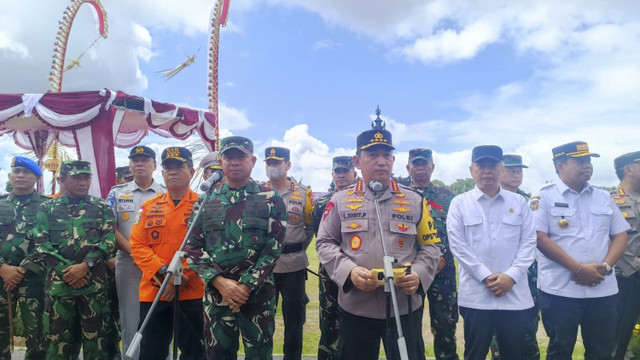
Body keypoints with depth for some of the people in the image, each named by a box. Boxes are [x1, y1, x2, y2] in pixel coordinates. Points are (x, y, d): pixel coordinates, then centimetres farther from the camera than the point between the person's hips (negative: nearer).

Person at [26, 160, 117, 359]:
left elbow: (109, 240, -2)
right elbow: (42, 244, 1)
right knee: (59, 337, 8)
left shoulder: (102, 207, 8)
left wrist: (85, 265, -14)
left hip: (94, 281, -1)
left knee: (96, 336, 3)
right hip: (59, 281, 1)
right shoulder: (47, 208, 9)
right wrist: (65, 270, -10)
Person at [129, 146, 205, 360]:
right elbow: (137, 245, 2)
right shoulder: (148, 207, 10)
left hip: (193, 293, -3)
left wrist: (181, 277, -16)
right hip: (153, 292, 3)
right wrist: (164, 272, -12)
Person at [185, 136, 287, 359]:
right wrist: (220, 282, -11)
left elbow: (273, 248, -8)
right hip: (216, 293, 2)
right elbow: (193, 248, 2)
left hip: (258, 294, -2)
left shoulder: (270, 200, -2)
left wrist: (246, 286, -14)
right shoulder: (206, 201, 6)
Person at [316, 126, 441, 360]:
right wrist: (349, 271, -16)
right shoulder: (340, 200, 2)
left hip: (405, 309, 1)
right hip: (355, 309, 0)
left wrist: (419, 275, -14)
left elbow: (430, 247, 6)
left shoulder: (415, 201, 4)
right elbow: (325, 244, 1)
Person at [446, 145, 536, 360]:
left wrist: (511, 276, -9)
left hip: (515, 295, 2)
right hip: (475, 296, -2)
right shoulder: (459, 203, 3)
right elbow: (458, 245, -4)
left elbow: (529, 242, 3)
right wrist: (485, 276, -11)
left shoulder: (519, 203, 9)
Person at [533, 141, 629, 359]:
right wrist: (579, 268, -16)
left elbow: (620, 235, 10)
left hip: (603, 291, 5)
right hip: (559, 291, -4)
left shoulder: (604, 198, 12)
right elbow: (540, 238, -12)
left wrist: (605, 266, -8)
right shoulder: (544, 197, -4)